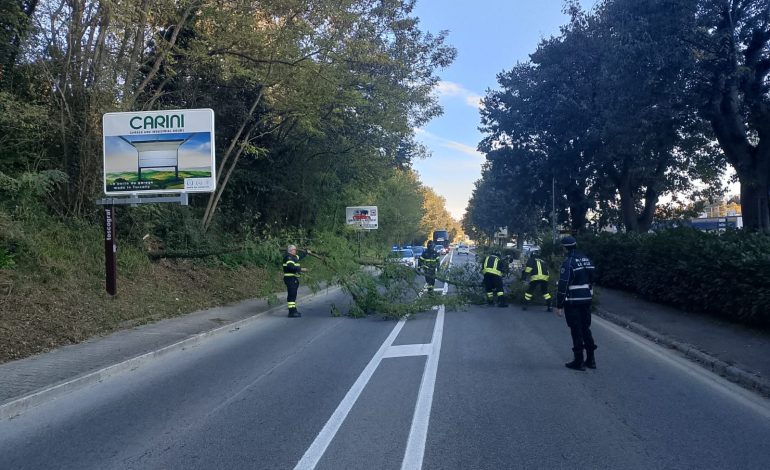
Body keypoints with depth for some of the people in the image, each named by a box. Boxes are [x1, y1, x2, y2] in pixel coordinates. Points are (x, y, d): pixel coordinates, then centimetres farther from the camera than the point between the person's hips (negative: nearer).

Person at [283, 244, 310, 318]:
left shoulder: (294, 257, 19)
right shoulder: (288, 257, -14)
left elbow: (300, 257, 41)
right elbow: (291, 267, -28)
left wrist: (306, 252, 51)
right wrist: (300, 269, -28)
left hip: (294, 279, 11)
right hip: (290, 279, -11)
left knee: (293, 295, 15)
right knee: (291, 295, -13)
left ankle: (294, 310, 23)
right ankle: (292, 312, -15)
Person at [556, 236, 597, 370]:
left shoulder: (568, 262, -15)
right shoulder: (586, 260, 9)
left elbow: (563, 285, -17)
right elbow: (591, 280, 14)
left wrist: (559, 305, -13)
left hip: (573, 302, -7)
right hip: (587, 299, 7)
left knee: (576, 330, 0)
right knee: (586, 329, 15)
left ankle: (579, 361, 5)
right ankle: (590, 359, 19)